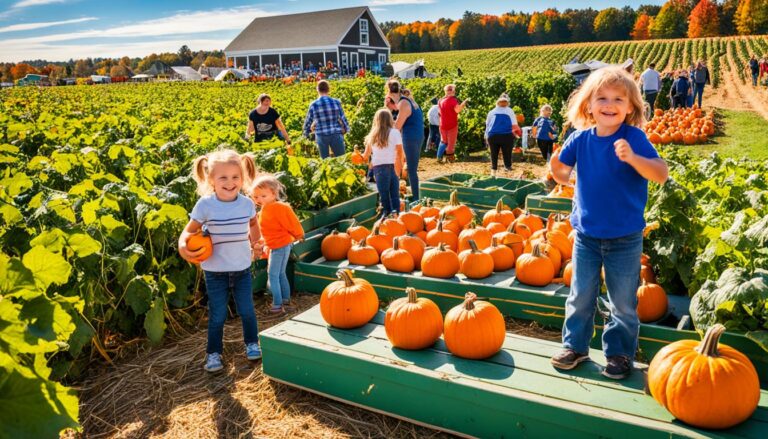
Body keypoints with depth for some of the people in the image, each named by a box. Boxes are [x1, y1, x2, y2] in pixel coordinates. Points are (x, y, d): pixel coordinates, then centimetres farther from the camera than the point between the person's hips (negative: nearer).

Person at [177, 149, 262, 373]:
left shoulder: (247, 204, -6)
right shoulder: (205, 205, -15)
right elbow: (190, 230, -7)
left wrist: (254, 243, 10)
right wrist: (183, 244, -25)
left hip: (242, 268, 2)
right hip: (215, 271, -2)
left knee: (247, 311, 12)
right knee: (217, 315, 7)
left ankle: (252, 343, 35)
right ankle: (213, 353, 26)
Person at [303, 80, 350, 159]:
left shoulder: (313, 105, -4)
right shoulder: (336, 102, -4)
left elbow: (308, 121, 4)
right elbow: (343, 118, 4)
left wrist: (306, 134, 21)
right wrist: (346, 129, 22)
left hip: (321, 136, 0)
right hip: (336, 135, 0)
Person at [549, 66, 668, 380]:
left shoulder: (633, 138, -14)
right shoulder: (581, 139, -4)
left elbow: (662, 175, -24)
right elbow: (563, 177, 1)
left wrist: (632, 158, -41)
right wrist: (556, 167, -22)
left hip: (625, 238, -3)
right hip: (586, 234, 3)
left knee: (623, 302, 11)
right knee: (580, 295, 15)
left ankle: (619, 353, 29)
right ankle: (575, 345, 33)